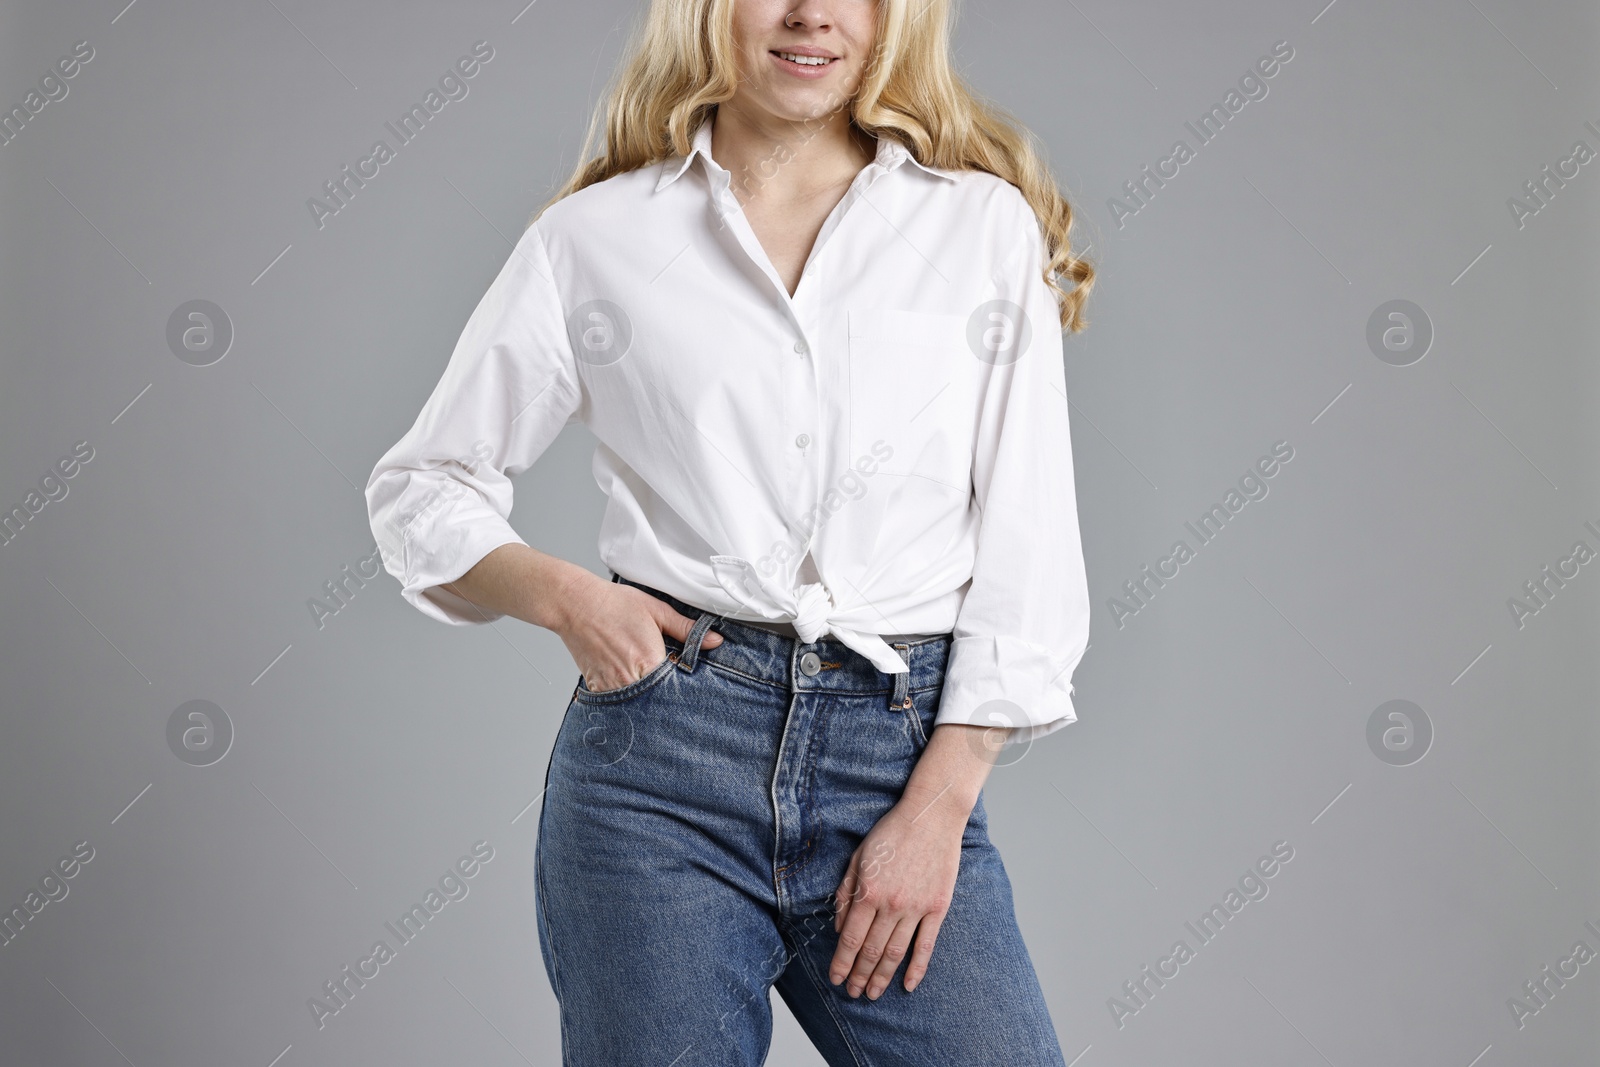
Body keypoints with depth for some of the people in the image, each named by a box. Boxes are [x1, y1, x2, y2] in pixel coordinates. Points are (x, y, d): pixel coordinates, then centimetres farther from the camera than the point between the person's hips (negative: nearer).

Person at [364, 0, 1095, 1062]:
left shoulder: (986, 226, 7)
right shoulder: (595, 238, 7)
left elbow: (1029, 552, 3)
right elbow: (420, 488, 14)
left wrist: (937, 808, -5)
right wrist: (562, 594, -5)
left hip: (911, 749, 1)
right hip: (665, 747, 0)